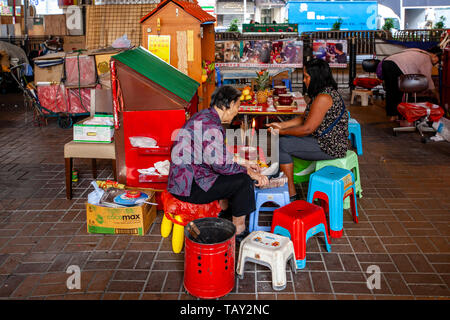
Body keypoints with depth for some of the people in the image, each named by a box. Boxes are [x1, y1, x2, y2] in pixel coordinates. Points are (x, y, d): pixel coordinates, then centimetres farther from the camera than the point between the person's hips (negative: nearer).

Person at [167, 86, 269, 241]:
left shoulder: (204, 116, 10)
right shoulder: (211, 127, -23)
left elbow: (218, 156, 19)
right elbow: (221, 165, -23)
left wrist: (243, 164, 14)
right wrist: (249, 172, -11)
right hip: (188, 187, -11)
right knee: (244, 180, -13)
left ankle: (223, 210, 26)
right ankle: (238, 231, -2)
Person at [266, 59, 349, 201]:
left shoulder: (323, 98, -23)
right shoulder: (325, 92, 10)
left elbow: (307, 128, -21)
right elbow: (304, 118, 15)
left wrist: (282, 132, -9)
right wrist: (282, 125, 6)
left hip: (329, 148, -11)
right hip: (324, 140, 11)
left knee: (283, 144, -14)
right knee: (285, 138, 13)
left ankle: (291, 194, -6)